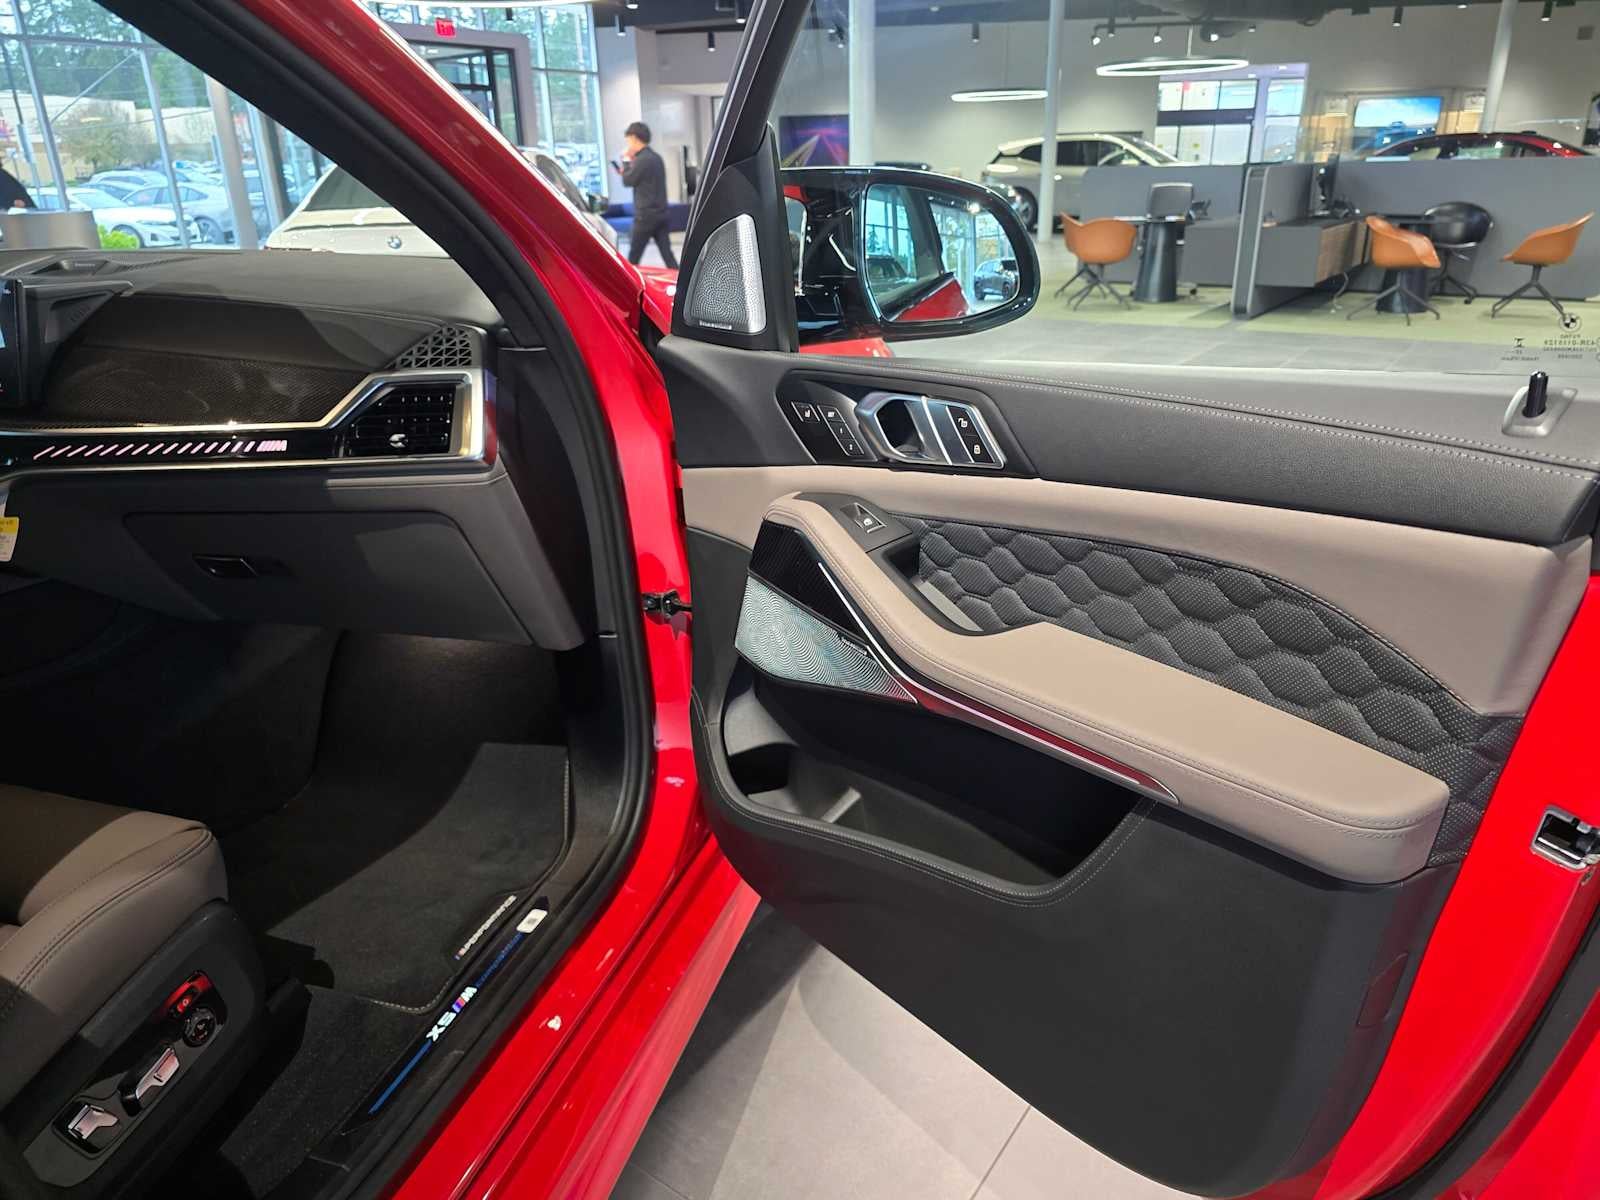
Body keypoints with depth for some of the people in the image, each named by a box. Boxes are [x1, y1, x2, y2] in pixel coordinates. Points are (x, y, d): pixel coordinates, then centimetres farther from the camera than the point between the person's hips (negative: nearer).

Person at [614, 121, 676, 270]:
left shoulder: (642, 159, -15)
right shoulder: (656, 157, 14)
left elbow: (627, 181, -6)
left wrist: (626, 161, 5)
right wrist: (627, 170, 20)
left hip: (646, 215, -8)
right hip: (661, 213, 8)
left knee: (633, 257, 2)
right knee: (667, 253, 3)